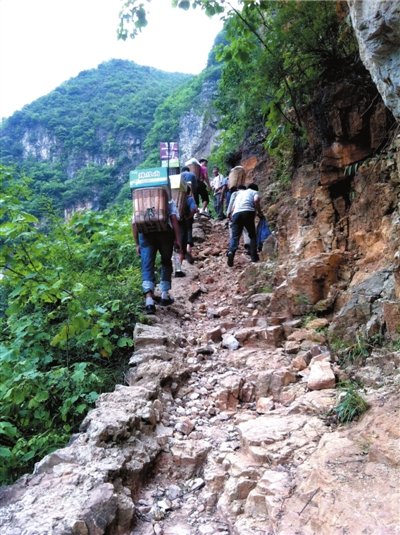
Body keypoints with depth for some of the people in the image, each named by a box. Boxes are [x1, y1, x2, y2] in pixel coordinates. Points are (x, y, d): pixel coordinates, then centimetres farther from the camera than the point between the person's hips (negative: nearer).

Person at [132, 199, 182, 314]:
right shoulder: (168, 201, 21)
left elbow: (134, 223, 15)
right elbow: (174, 219, 4)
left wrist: (137, 244, 17)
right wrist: (177, 240, 1)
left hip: (145, 232, 1)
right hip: (165, 231, -1)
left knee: (147, 267, 0)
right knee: (166, 262, 18)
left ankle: (149, 299, -17)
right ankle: (165, 295, 17)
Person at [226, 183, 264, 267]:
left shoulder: (239, 193, 37)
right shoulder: (254, 192, 23)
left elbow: (233, 207, 28)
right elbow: (256, 200, 1)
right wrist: (259, 212, 10)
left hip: (236, 213, 3)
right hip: (248, 212, -3)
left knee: (235, 236, -3)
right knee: (252, 235, 12)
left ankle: (231, 251, -29)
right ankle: (254, 257, 8)